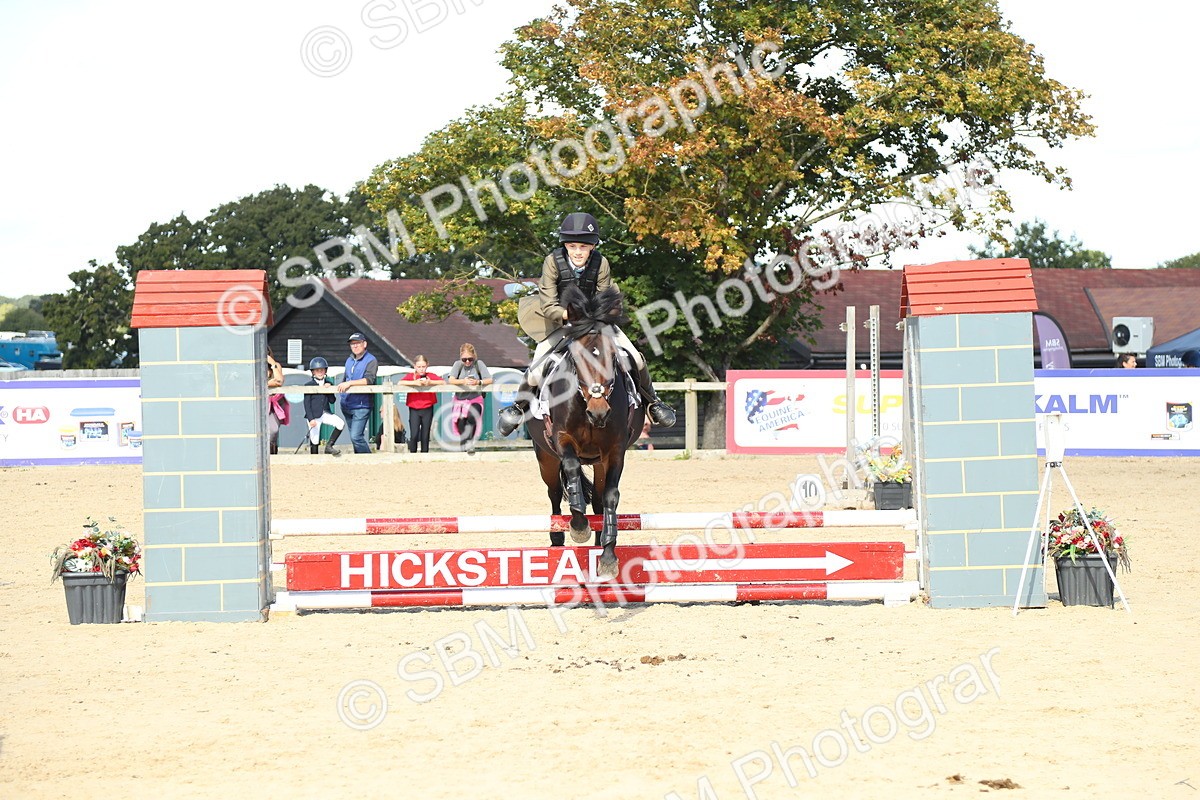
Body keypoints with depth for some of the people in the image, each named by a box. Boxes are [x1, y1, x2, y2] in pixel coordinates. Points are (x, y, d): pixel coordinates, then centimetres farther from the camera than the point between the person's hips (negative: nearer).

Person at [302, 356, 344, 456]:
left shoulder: (328, 384, 10)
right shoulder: (309, 385, -1)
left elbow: (332, 401, 6)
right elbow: (307, 403, -5)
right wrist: (311, 419, -14)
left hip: (325, 413, 3)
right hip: (314, 416, -3)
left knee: (340, 424, -19)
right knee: (314, 441, -2)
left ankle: (329, 446, -7)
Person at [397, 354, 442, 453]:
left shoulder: (431, 376, 4)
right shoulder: (411, 376, 1)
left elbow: (443, 382, -9)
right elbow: (400, 383, -15)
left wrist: (430, 382, -22)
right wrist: (415, 382, -24)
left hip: (427, 409, 1)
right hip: (414, 409, -1)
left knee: (425, 436, 5)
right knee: (414, 435, -10)